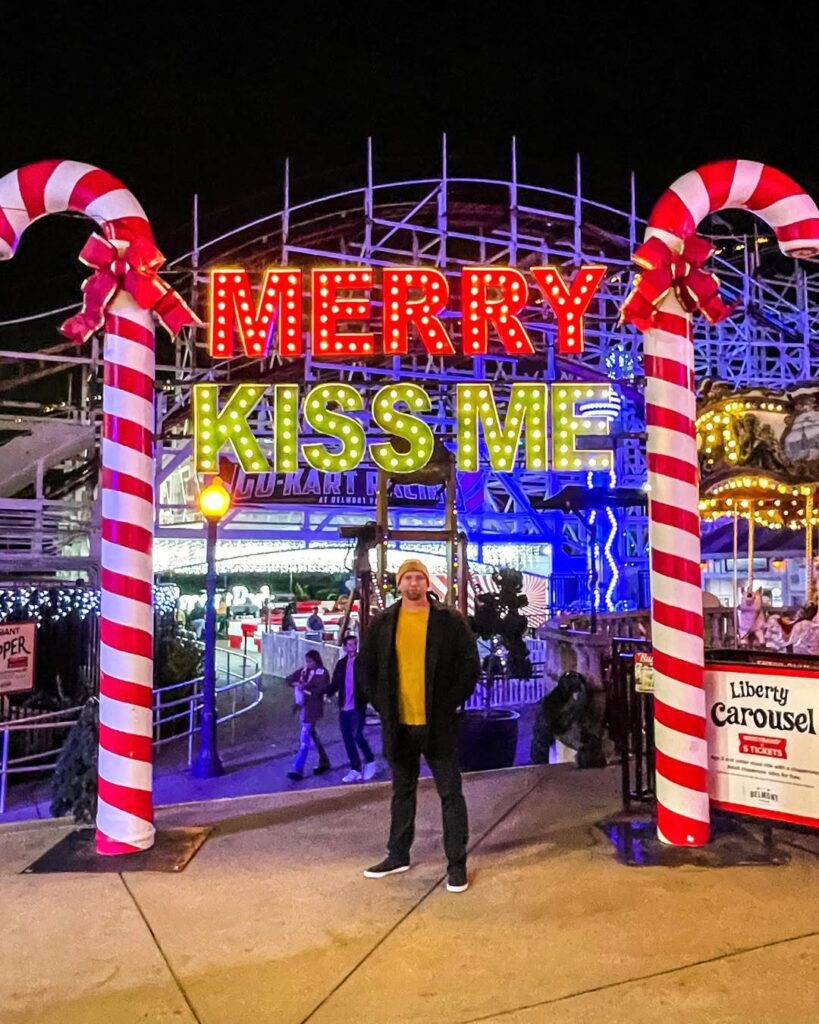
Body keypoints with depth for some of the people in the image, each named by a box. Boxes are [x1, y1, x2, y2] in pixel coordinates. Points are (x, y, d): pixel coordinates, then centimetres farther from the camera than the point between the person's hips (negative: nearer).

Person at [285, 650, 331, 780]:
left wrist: (306, 686, -19)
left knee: (304, 738, -11)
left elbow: (322, 688, -20)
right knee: (312, 735, 18)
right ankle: (324, 762, 33)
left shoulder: (322, 672, -8)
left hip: (313, 708, -8)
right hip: (303, 707, 8)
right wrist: (297, 684, -8)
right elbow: (289, 679, 13)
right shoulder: (303, 671, 9)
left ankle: (298, 770, -11)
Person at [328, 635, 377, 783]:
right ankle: (355, 770, 18)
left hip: (358, 706, -5)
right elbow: (335, 684, 10)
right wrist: (327, 693, -6)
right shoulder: (341, 663, 10)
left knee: (357, 736, -12)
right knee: (347, 739, 6)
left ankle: (370, 761, 12)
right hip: (344, 707, 5)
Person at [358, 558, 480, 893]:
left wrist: (449, 704, -9)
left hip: (438, 724, -3)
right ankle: (398, 855, 31)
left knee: (450, 794, 4)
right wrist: (381, 705, 2)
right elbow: (366, 668, 10)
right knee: (402, 791, 17)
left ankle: (457, 863, 15)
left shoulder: (450, 621, -4)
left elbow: (470, 666, -4)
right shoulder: (382, 623, 4)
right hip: (398, 724, 3)